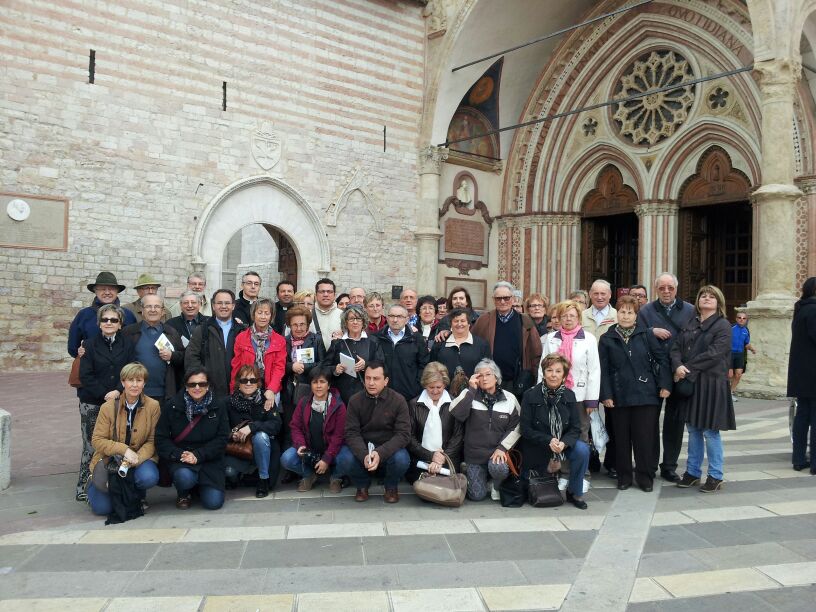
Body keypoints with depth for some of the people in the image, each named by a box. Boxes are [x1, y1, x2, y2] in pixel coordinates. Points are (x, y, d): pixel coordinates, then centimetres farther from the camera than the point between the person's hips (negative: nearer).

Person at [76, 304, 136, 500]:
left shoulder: (127, 344, 6)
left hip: (119, 401, 1)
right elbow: (85, 376, -2)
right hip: (92, 403, -1)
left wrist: (118, 392, -13)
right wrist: (105, 394, -10)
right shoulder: (90, 345, 3)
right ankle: (84, 487, 11)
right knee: (91, 446, -2)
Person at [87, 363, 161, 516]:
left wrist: (136, 458, -26)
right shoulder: (108, 407, -7)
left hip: (140, 458, 0)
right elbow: (97, 440, -9)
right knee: (102, 507, -12)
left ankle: (138, 497, 6)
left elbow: (152, 441, -8)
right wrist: (124, 449, -23)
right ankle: (93, 487, 26)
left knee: (149, 477, -33)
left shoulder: (153, 406, -9)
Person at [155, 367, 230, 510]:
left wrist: (198, 455, -15)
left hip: (209, 459, 1)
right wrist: (179, 454, -21)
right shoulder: (172, 406, -3)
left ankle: (200, 485, 24)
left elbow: (222, 438, -4)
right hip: (180, 459, -1)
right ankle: (183, 494, 5)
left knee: (214, 502, -13)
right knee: (185, 478, -34)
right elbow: (161, 438, -4)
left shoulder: (219, 405, -2)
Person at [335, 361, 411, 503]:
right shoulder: (355, 400, -7)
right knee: (344, 460, -29)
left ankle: (391, 486, 4)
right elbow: (351, 433, -11)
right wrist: (364, 455, -31)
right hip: (361, 448, 1)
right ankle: (362, 484, 6)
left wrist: (380, 453, -31)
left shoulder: (398, 400, -11)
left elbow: (403, 434, -16)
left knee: (401, 459, -32)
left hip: (388, 449, -1)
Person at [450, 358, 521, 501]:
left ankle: (496, 486, 3)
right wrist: (471, 389, -16)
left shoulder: (509, 398, 3)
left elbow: (516, 427, 0)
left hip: (498, 451, 0)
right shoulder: (470, 395, 1)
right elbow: (456, 414, -17)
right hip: (474, 454, 0)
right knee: (477, 495, -6)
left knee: (498, 468, -33)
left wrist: (502, 448, -12)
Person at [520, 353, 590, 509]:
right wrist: (549, 441, -27)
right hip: (537, 447, -2)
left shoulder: (569, 395, -8)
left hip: (563, 443, 2)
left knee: (582, 450, -26)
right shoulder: (530, 396, -16)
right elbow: (526, 429, -15)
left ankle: (574, 493, -6)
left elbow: (575, 428, -8)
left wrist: (563, 443, -27)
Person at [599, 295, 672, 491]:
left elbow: (662, 358, 4)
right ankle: (624, 476, 20)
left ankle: (645, 476, 17)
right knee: (622, 437, 7)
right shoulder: (607, 339, 3)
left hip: (646, 394, 0)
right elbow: (603, 370, 1)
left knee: (645, 436, 3)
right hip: (620, 397, 1)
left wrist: (665, 385, -3)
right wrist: (606, 395, -5)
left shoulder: (646, 335, 3)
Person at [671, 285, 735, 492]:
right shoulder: (690, 324, 12)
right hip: (689, 382, 5)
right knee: (693, 429, 12)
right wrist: (678, 366, -15)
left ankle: (715, 476, 13)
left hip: (711, 383, -5)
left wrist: (687, 368, -16)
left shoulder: (723, 325, -5)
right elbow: (676, 348, 4)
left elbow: (713, 354, -15)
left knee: (710, 431, 0)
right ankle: (692, 472, 23)